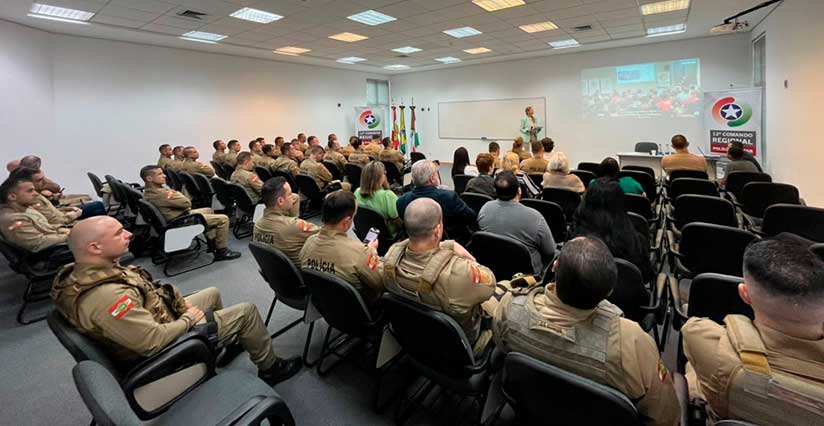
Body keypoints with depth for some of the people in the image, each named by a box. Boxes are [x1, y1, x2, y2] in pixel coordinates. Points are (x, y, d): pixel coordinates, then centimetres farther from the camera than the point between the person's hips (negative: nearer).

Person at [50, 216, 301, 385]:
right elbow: (153, 341, -36)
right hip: (166, 343, -9)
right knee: (247, 312, -5)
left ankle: (227, 343, 44)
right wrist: (188, 319, -19)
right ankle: (270, 368, 17)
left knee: (212, 294, 26)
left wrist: (181, 303, -1)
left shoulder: (80, 273, -6)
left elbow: (146, 292, 7)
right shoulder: (105, 296, -38)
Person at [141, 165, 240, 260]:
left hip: (180, 214, 11)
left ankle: (213, 241, 35)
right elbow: (186, 203, -23)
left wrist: (172, 193, -8)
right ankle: (222, 251, 1)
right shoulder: (159, 193, -28)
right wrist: (177, 193, -5)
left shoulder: (149, 191, 5)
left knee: (209, 210, 30)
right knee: (223, 219, -10)